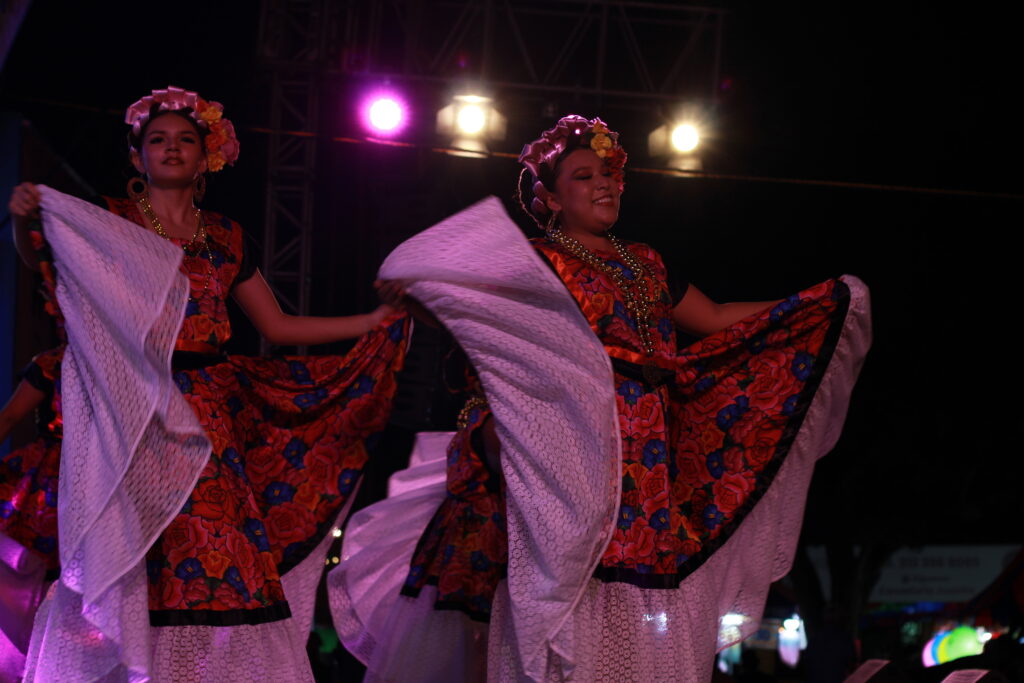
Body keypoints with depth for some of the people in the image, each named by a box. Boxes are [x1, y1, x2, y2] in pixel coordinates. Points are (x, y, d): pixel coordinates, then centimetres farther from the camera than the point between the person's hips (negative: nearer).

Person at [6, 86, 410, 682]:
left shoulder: (225, 238, 18)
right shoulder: (107, 223, 7)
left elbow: (279, 326, 20)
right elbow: (38, 263, -7)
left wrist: (379, 321, 18)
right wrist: (25, 222, -29)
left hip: (209, 417, 4)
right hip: (137, 417, -3)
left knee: (221, 565, -7)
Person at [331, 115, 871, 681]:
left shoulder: (644, 264, 23)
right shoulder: (537, 261, 5)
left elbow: (717, 321, 28)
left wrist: (826, 303, 28)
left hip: (656, 467, 6)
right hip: (573, 456, -6)